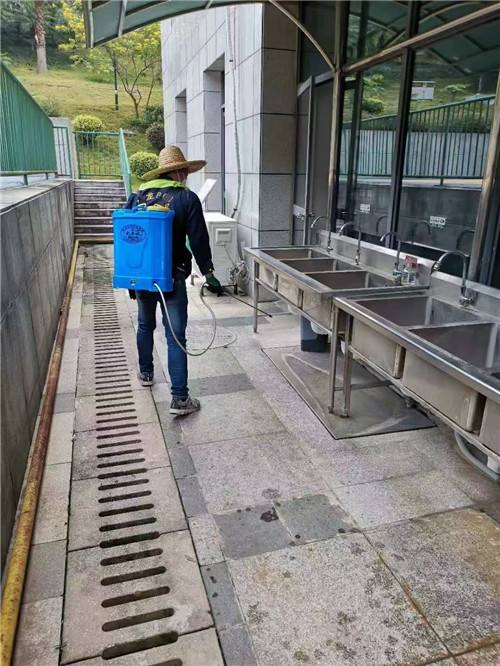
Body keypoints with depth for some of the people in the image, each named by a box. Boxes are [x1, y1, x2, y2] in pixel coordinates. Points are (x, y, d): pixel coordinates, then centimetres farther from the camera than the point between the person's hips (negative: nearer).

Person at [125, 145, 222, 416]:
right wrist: (208, 274, 0)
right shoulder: (187, 198, -9)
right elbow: (199, 241, -10)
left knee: (145, 325, 24)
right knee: (175, 337, -2)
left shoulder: (136, 197, 5)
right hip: (172, 278, -5)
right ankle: (179, 398, -1)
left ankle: (145, 373, 41)